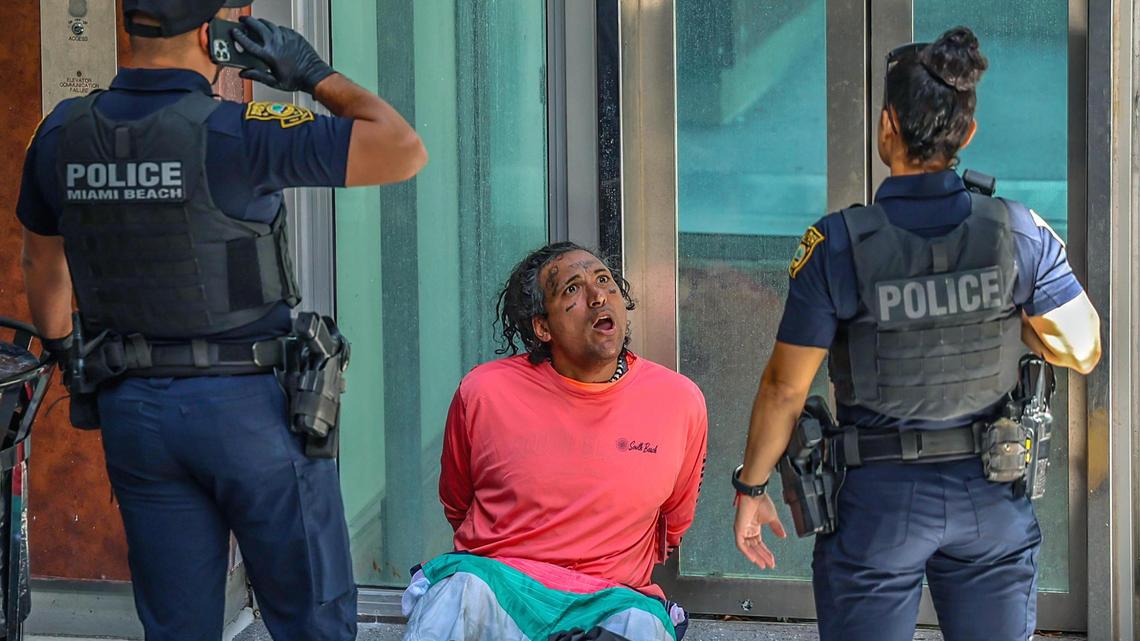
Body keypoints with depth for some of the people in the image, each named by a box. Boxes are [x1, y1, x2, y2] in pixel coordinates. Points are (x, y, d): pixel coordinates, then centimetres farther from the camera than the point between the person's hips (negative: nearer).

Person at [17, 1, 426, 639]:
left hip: (131, 410, 5)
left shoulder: (63, 135, 2)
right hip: (250, 407, -5)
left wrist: (62, 350, 36)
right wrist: (316, 75, -5)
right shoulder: (233, 135, -17)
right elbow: (405, 150, -18)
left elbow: (43, 265, 18)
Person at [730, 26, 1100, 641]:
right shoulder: (1019, 232, -9)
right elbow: (1082, 351, -1)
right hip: (992, 498, 2)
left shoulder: (837, 244, -15)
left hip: (879, 499, -2)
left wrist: (751, 486, 4)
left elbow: (785, 388, -9)